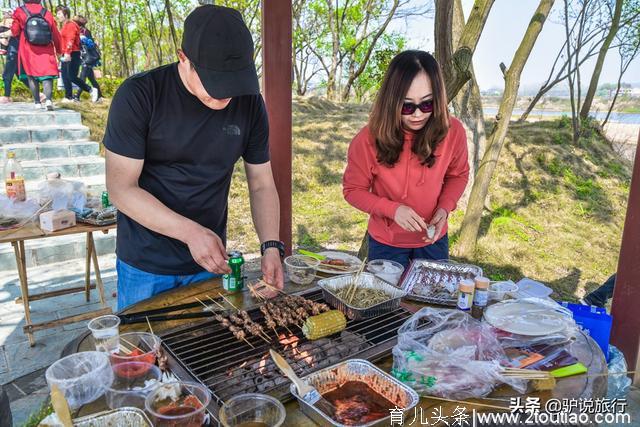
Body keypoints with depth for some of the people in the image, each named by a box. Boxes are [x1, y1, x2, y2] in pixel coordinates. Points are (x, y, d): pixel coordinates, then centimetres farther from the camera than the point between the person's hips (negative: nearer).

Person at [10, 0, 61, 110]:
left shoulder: (20, 12, 2)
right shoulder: (47, 13, 5)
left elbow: (14, 32, 4)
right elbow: (56, 34, 9)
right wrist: (58, 49, 24)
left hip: (28, 50, 0)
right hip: (46, 51, 0)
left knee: (31, 76, 10)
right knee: (47, 75, -3)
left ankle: (37, 102, 7)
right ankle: (48, 100, -24)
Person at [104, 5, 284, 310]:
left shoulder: (249, 103, -6)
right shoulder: (138, 96, -16)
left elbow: (261, 185, 0)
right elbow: (121, 189, -17)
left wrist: (271, 246, -14)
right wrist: (191, 232, -27)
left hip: (211, 262, 3)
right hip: (146, 267, -3)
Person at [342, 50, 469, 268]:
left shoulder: (452, 131, -17)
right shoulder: (369, 140, -23)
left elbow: (458, 175, 1)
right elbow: (353, 189, -12)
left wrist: (444, 208, -16)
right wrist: (392, 209, -26)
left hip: (433, 240, 2)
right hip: (386, 242, -2)